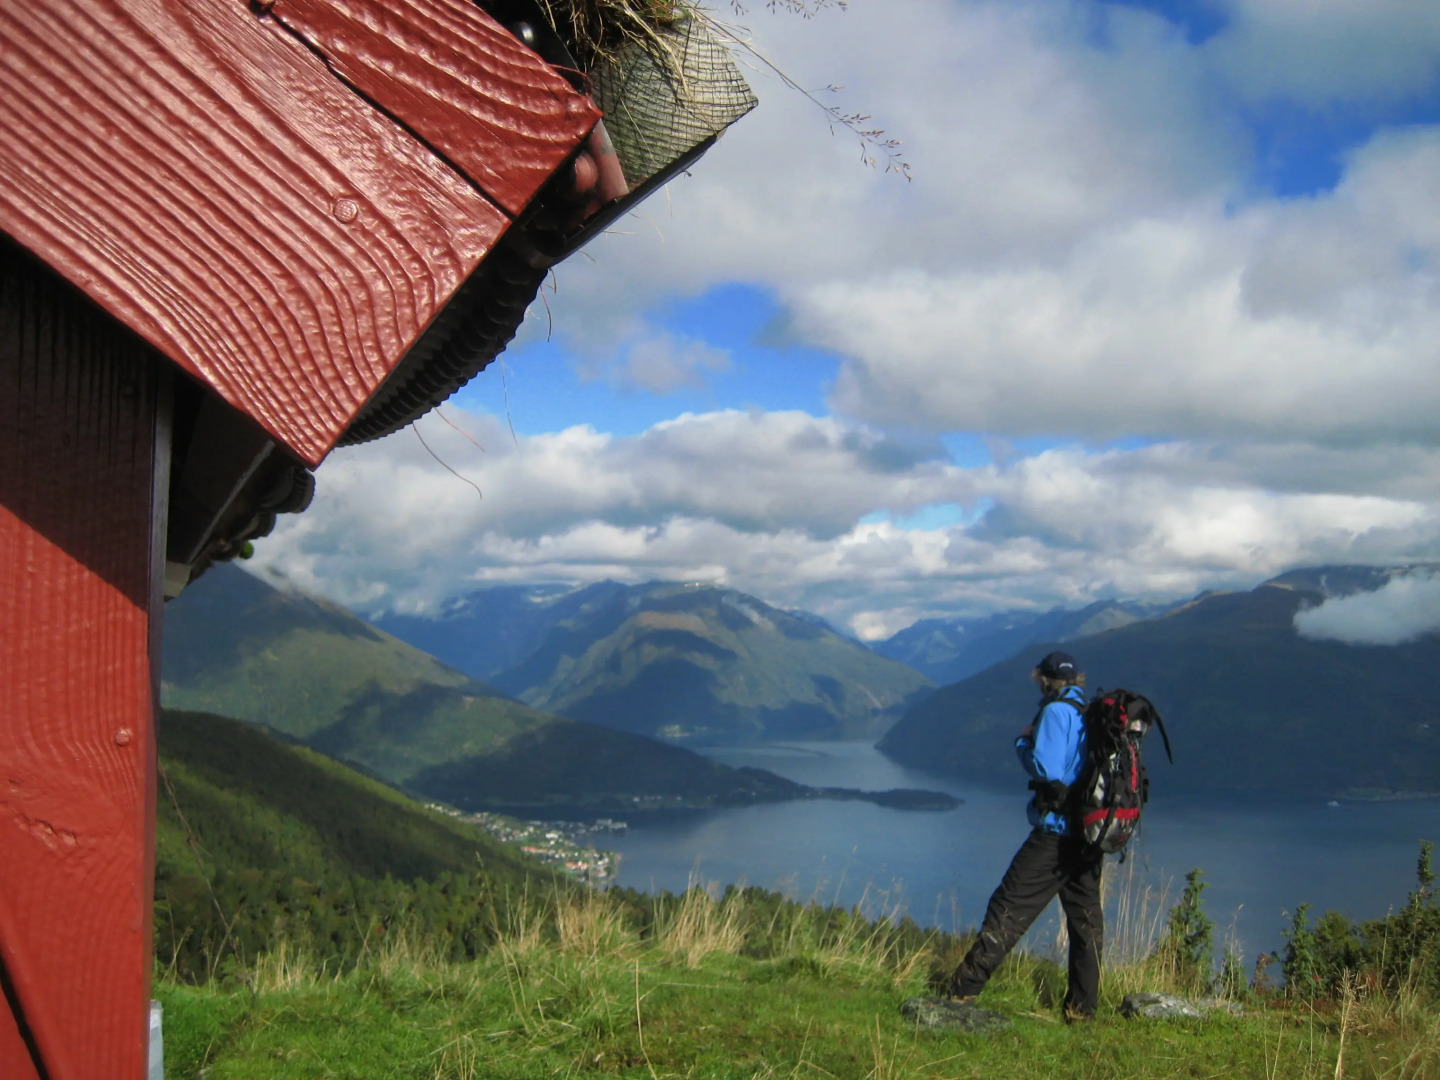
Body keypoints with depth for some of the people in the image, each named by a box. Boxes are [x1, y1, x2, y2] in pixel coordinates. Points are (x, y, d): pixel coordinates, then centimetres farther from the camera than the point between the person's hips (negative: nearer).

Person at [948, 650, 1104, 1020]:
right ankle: (1082, 1007, 13)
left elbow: (1045, 768, -17)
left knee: (1009, 909, -4)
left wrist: (1023, 743, 1)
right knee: (1086, 917, 11)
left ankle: (963, 991, -3)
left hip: (1056, 833, -7)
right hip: (1091, 833, 7)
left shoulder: (1057, 711, -8)